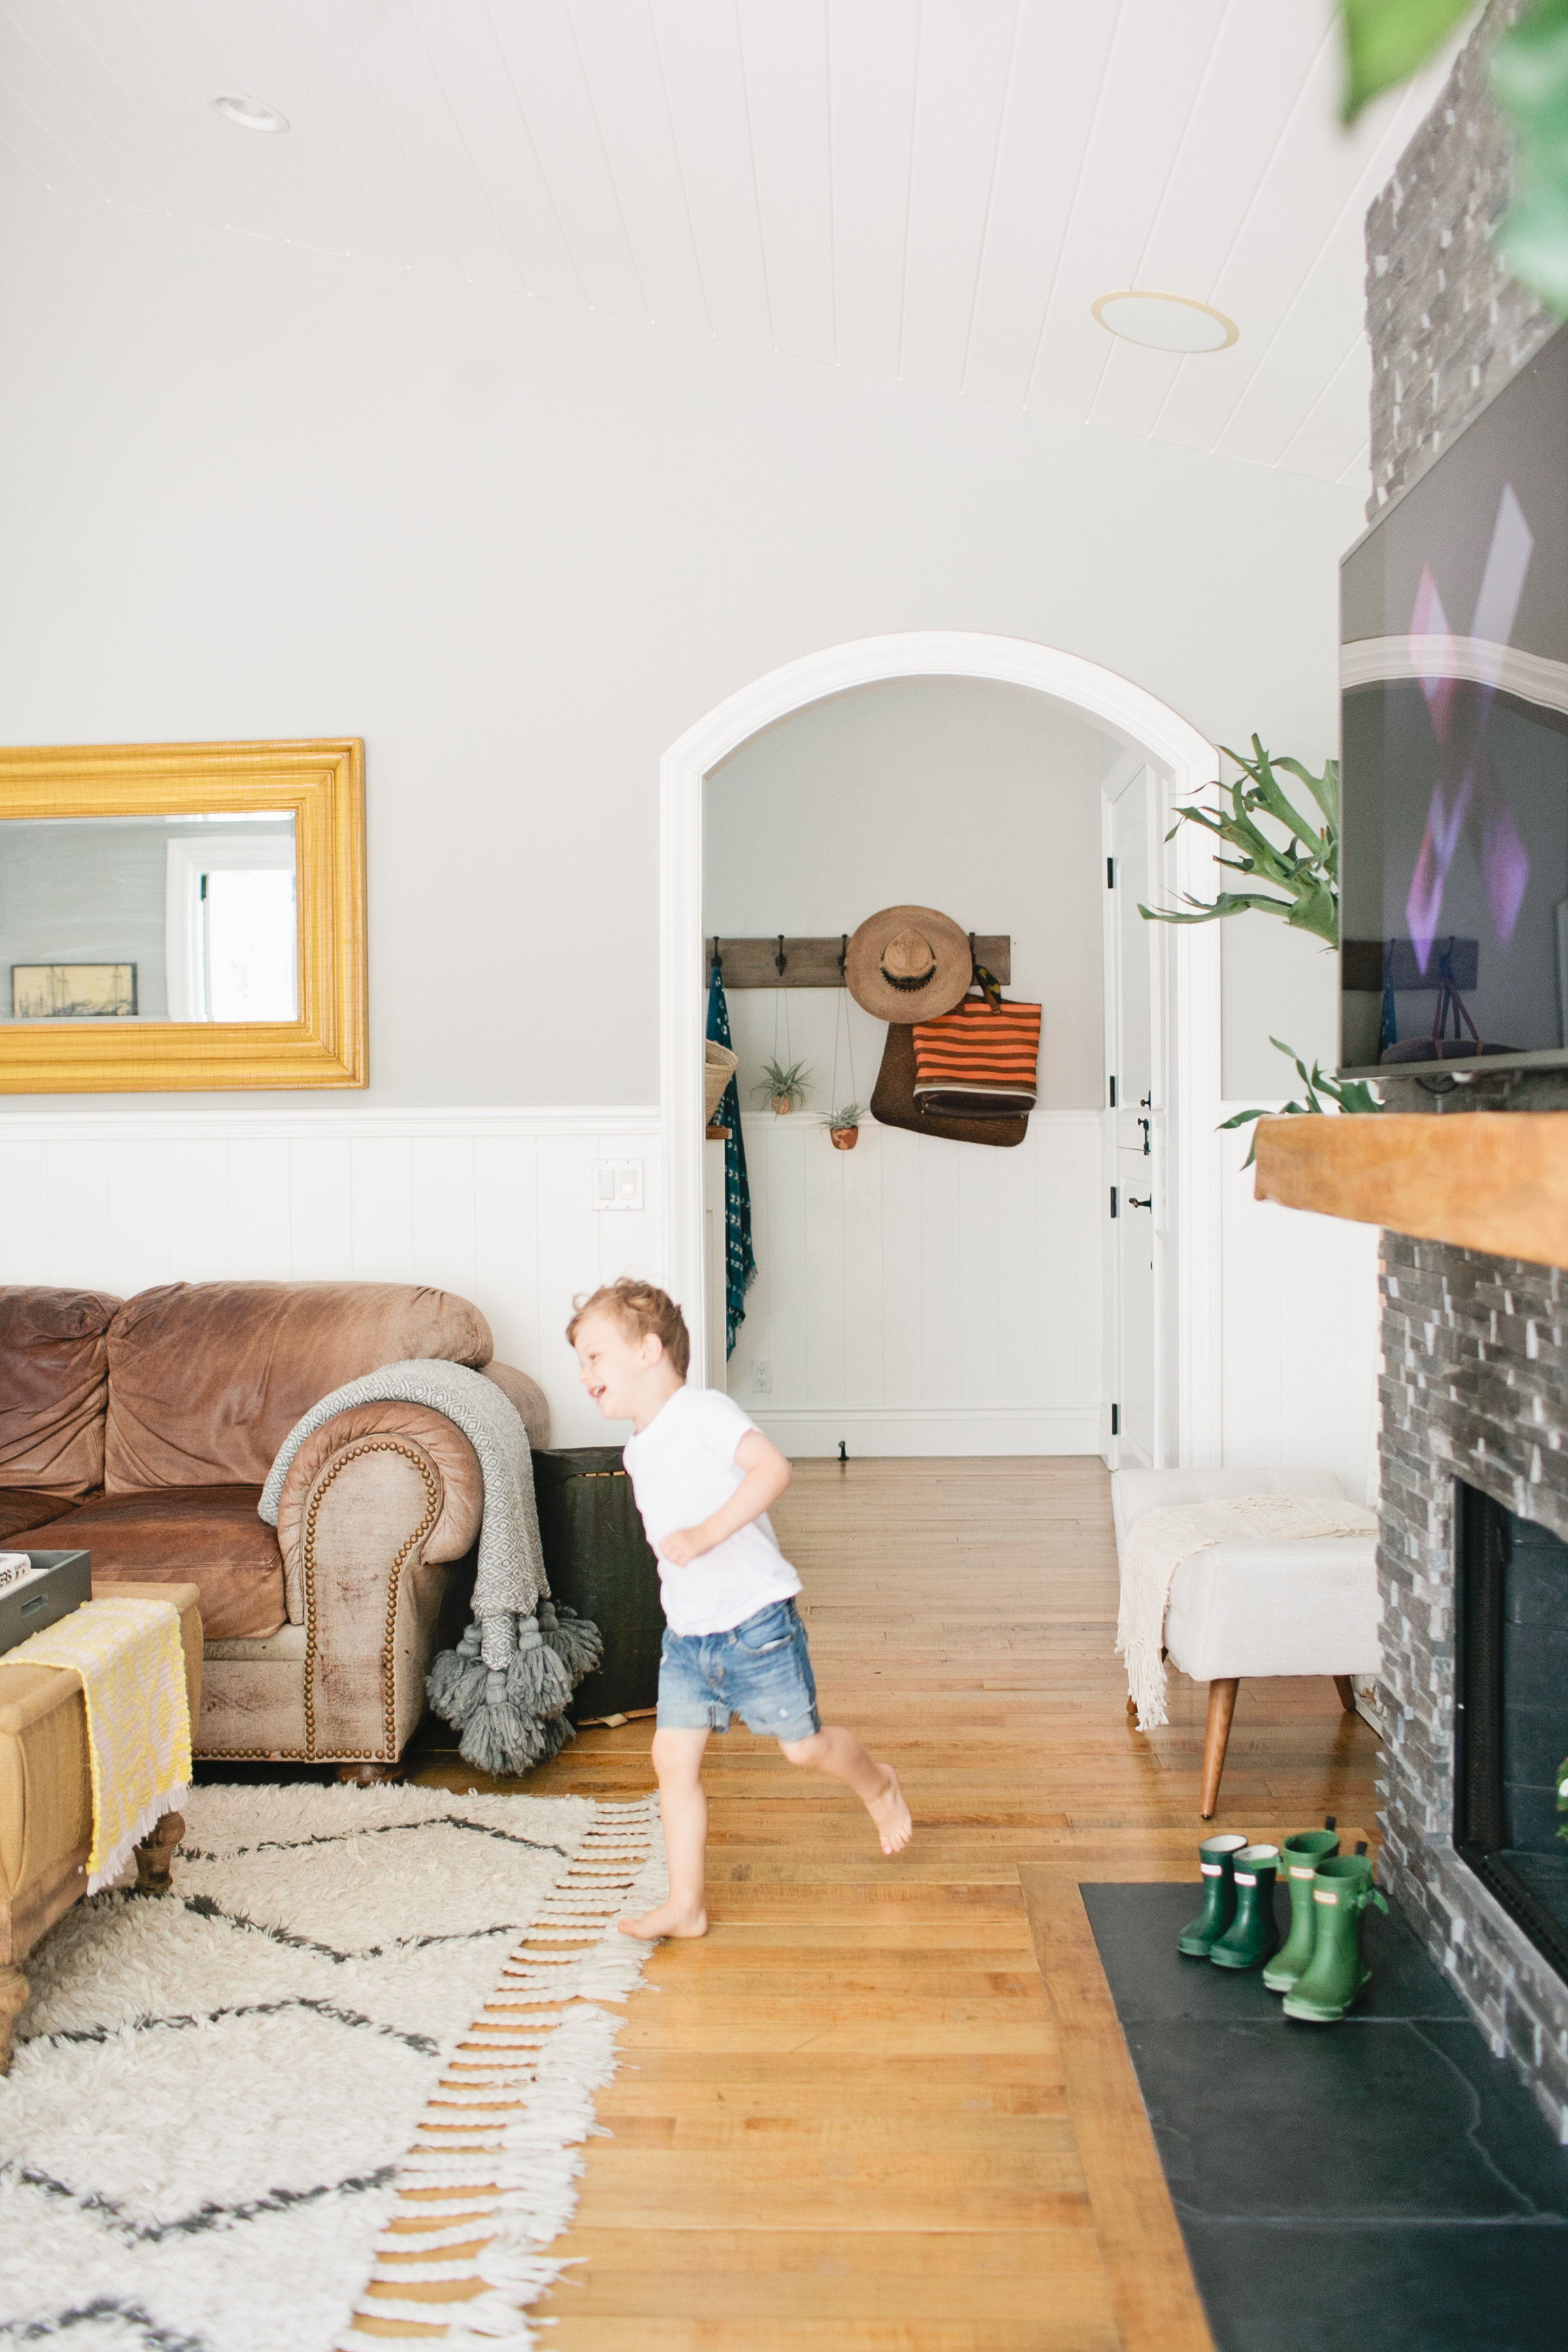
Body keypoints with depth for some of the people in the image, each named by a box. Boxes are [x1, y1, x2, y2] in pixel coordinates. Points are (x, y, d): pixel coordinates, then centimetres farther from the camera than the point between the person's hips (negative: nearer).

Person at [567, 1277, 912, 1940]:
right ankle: (686, 1905, 11)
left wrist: (707, 1534, -35)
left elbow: (772, 1467, -29)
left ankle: (878, 1785, 39)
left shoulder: (702, 1411, -17)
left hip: (755, 1623, -7)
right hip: (686, 1635, 7)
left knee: (803, 1746, 8)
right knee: (673, 1758, 1)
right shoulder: (638, 1449, 11)